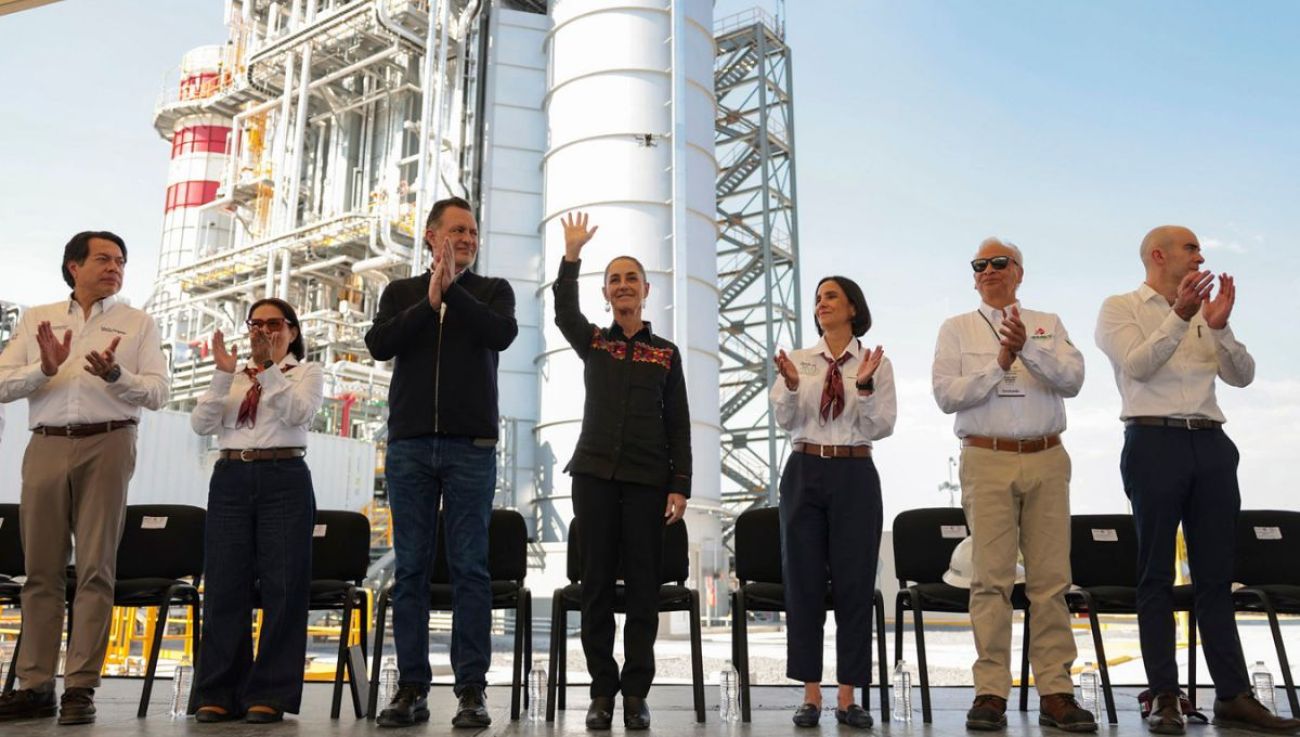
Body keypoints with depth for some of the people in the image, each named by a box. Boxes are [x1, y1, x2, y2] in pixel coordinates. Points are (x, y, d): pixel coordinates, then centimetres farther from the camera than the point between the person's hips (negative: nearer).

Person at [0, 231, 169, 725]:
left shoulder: (138, 324, 11)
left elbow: (157, 393, 2)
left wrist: (115, 374, -16)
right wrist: (45, 368, -11)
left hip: (107, 445, -2)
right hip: (46, 446, 2)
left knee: (96, 568, -4)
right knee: (41, 570, 4)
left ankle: (80, 687, 0)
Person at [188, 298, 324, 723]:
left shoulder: (306, 372, 9)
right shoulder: (232, 376, 17)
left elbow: (298, 413, -11)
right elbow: (201, 424, 3)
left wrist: (269, 369, -17)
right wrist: (223, 374, -8)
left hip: (284, 480, -3)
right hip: (230, 480, 3)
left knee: (281, 587, -4)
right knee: (224, 586, 2)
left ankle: (270, 694, 2)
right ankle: (218, 693, 9)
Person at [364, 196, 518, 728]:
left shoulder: (492, 290, 11)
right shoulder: (401, 293, 15)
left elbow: (502, 334, -10)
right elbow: (379, 345, -2)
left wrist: (451, 290, -12)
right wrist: (429, 302, -11)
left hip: (472, 445, -2)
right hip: (409, 444, 2)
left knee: (470, 567, -2)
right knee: (410, 568, 3)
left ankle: (471, 688, 3)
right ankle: (412, 687, 10)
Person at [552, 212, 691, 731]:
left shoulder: (666, 353, 10)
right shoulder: (592, 343, 11)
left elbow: (679, 426, 6)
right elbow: (564, 311, -11)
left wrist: (680, 486, -4)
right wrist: (572, 254, -21)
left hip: (647, 479, 0)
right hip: (595, 474, 1)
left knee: (643, 587, -1)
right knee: (597, 585, 2)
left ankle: (636, 693, 7)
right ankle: (602, 692, 10)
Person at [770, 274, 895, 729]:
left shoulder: (877, 364, 4)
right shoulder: (799, 361, 7)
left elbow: (882, 427, -4)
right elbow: (785, 421, -3)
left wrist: (864, 387, -19)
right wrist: (790, 385, -21)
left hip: (855, 475, -1)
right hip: (805, 472, 1)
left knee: (855, 583, 2)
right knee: (804, 582, 3)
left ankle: (848, 697, 13)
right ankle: (811, 694, 13)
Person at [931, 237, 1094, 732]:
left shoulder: (1047, 324, 14)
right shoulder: (956, 330, 11)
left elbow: (1072, 380, -2)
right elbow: (946, 395, -1)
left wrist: (1028, 347, -16)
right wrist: (999, 364, -11)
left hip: (1046, 459, 2)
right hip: (987, 460, -1)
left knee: (1051, 578, 1)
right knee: (991, 578, -4)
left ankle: (1055, 692, 7)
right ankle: (991, 692, 0)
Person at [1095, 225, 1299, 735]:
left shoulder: (1202, 311, 18)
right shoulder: (1119, 308, 4)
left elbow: (1242, 376, 8)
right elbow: (1137, 364, -12)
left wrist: (1220, 328, -8)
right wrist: (1180, 317, -22)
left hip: (1211, 444, 5)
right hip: (1154, 442, -5)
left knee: (1216, 575, 6)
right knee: (1157, 576, 0)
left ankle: (1233, 695, 10)